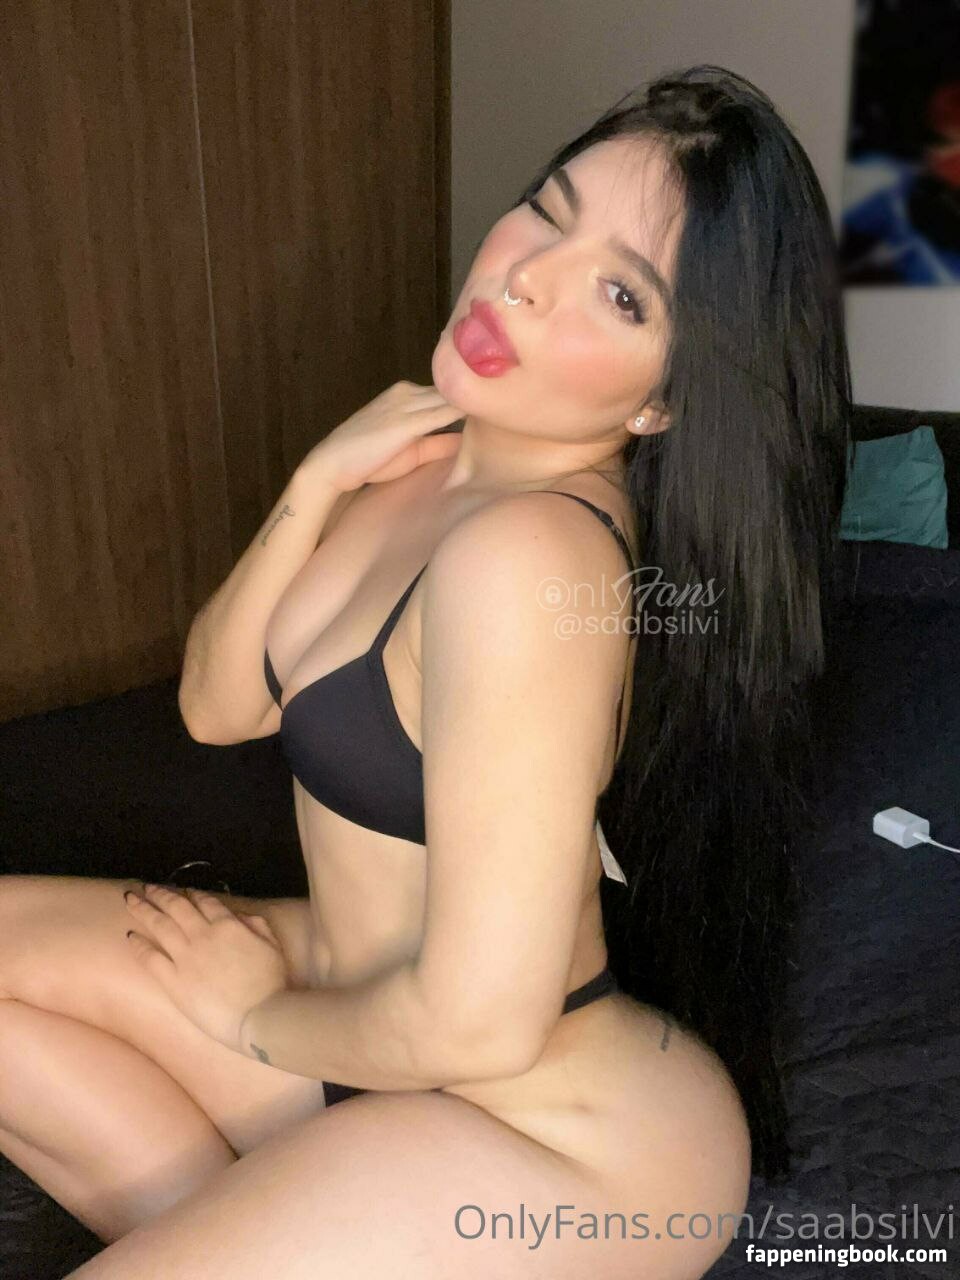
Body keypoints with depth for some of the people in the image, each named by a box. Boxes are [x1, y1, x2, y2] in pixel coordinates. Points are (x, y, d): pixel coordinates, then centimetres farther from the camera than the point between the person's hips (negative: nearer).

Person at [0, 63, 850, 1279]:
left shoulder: (529, 553, -31)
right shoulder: (428, 461, -3)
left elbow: (476, 1022, -27)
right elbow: (217, 706, 0)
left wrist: (258, 1015, -8)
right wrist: (319, 482, -14)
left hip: (556, 1129, -8)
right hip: (372, 1011, 8)